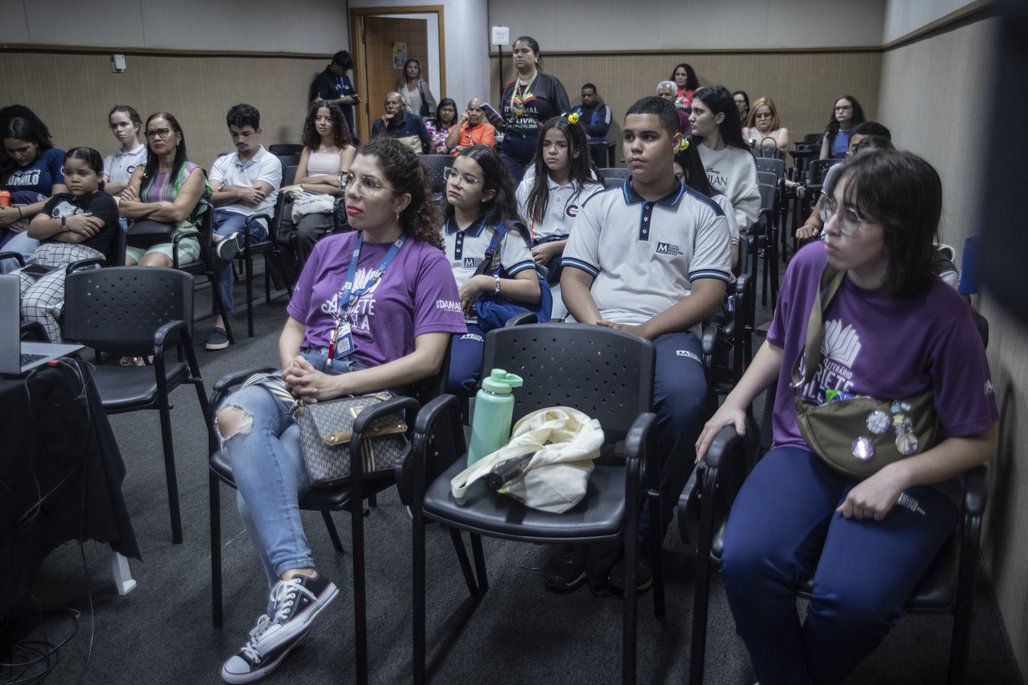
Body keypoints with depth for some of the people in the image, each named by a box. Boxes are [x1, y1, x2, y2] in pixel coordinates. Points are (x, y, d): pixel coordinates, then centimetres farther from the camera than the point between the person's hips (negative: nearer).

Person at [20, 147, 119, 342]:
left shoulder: (104, 202, 7)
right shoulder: (59, 200, 29)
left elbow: (75, 236, -6)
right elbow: (32, 229, 13)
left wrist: (47, 228, 11)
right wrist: (65, 222, -3)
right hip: (39, 262, 7)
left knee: (34, 304, -33)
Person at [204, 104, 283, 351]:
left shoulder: (270, 162, 10)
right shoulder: (222, 162, 25)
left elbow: (255, 197, -4)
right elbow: (211, 197, 9)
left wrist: (226, 189, 9)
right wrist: (239, 193, -6)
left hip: (251, 220, -5)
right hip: (217, 215, 5)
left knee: (217, 247, -36)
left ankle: (222, 320, -37)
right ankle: (218, 238, -55)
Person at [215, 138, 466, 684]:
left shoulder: (426, 261, 3)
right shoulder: (328, 249, 20)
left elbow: (427, 359, -7)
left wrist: (335, 383, -15)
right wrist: (293, 364, -4)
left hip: (368, 391, -5)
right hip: (302, 382, 5)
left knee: (254, 486, -28)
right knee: (235, 412, -31)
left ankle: (290, 591, -13)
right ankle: (299, 576, -36)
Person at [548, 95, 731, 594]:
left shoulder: (703, 212, 12)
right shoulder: (600, 205, 19)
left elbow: (709, 293, 0)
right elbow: (573, 278, 12)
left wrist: (643, 332, -14)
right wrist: (596, 325, -10)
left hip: (668, 331, -2)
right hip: (597, 328, 2)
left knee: (684, 400, -36)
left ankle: (642, 533, -16)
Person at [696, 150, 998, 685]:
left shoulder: (943, 318, -15)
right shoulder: (810, 265, -5)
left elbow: (977, 440, -5)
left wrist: (898, 476, -20)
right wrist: (735, 401, 4)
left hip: (905, 480, -2)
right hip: (805, 452, 3)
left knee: (852, 600, -30)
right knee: (745, 562, -26)